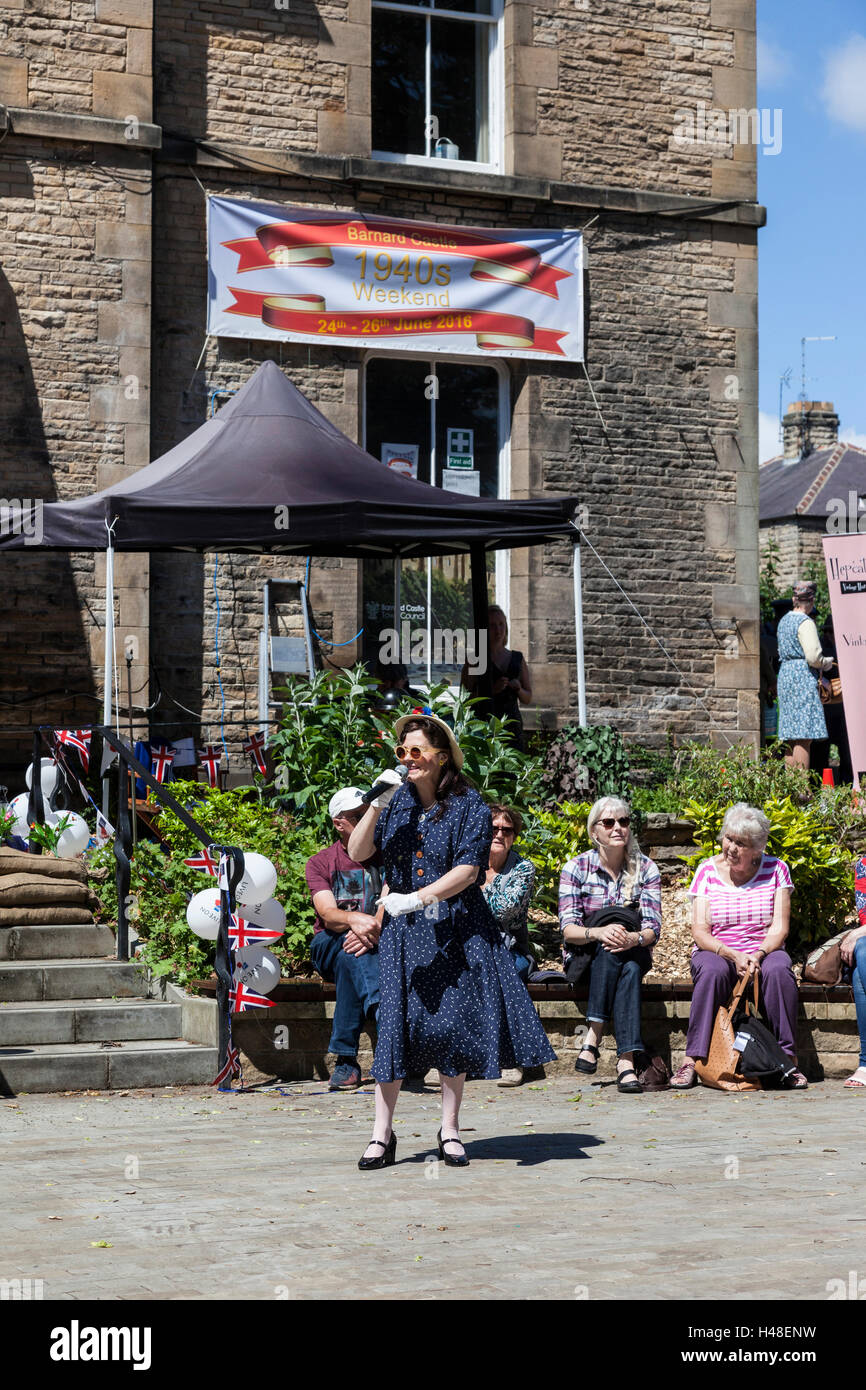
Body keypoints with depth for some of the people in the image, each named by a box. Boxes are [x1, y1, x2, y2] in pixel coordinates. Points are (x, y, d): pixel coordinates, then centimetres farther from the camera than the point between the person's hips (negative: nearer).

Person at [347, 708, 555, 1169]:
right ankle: (382, 1134, 0)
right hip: (403, 929, 3)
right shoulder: (397, 801, 8)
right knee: (394, 1022, -4)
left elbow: (468, 870, -13)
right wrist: (376, 806, -13)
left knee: (454, 1022, -1)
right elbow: (356, 853, 0)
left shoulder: (468, 806, -4)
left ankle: (450, 1131, 10)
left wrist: (418, 898, -23)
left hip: (457, 929, -2)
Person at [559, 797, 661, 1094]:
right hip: (584, 959, -1)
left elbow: (652, 928, -6)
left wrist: (634, 938, -30)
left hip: (633, 956, 1)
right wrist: (598, 932, -30)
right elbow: (568, 929, -9)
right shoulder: (576, 868, 0)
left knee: (630, 966, -35)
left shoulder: (646, 869, 4)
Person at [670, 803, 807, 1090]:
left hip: (764, 951, 0)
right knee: (712, 970, -36)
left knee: (778, 970, -34)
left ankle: (789, 1059, -25)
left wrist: (758, 954, -23)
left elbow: (779, 928, -3)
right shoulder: (708, 871, 1)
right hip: (716, 951, 0)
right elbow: (700, 931, -5)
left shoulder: (776, 870, 2)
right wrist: (733, 955, -23)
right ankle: (692, 1060, -33)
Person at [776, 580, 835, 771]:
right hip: (803, 678, -9)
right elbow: (813, 657, -19)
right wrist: (827, 662, 2)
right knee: (804, 737, -11)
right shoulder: (805, 623, -11)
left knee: (792, 737, 9)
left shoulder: (784, 621, 16)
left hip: (785, 675, 9)